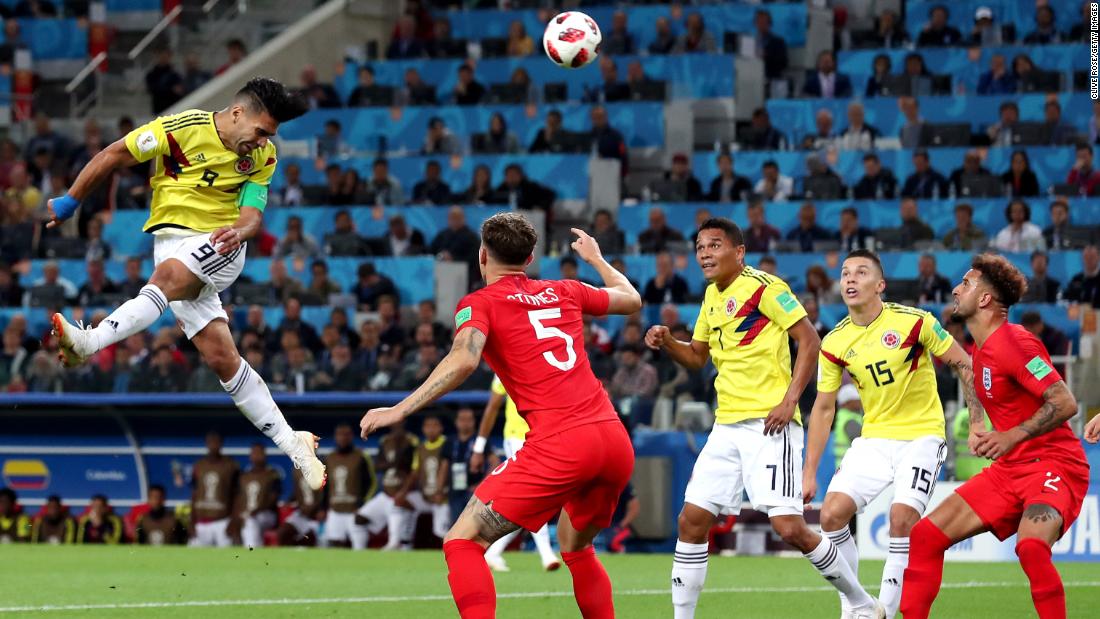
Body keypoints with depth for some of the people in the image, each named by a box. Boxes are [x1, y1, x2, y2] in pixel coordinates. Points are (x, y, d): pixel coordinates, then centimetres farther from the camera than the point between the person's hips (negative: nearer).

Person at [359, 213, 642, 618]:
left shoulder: (480, 304, 5)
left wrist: (399, 411, -14)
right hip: (615, 438, 6)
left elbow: (464, 359, -15)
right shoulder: (563, 293, 20)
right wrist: (596, 258, 55)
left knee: (462, 542, -3)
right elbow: (631, 299, 37)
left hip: (560, 444, -6)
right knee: (574, 546, 30)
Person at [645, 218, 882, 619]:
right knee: (691, 522, 0)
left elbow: (810, 340, -12)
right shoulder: (712, 295, 15)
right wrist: (667, 343, 6)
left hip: (769, 424, -8)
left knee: (789, 528, -13)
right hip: (727, 427, 8)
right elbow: (697, 356, 27)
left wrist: (790, 399, -19)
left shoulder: (762, 286, -9)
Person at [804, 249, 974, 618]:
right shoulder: (834, 344, -1)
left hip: (921, 434, -4)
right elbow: (823, 408, 8)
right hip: (874, 439, 4)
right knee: (832, 513, -11)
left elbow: (964, 365, -4)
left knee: (902, 517, -22)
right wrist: (809, 471, 5)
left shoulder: (913, 322, -13)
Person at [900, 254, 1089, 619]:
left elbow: (1065, 404, -21)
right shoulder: (981, 351, 12)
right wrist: (977, 429, 10)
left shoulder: (1013, 342, -16)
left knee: (1031, 547, -36)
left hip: (1054, 463, -9)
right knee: (926, 535, 1)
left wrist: (1012, 437, -23)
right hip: (1010, 468, 9)